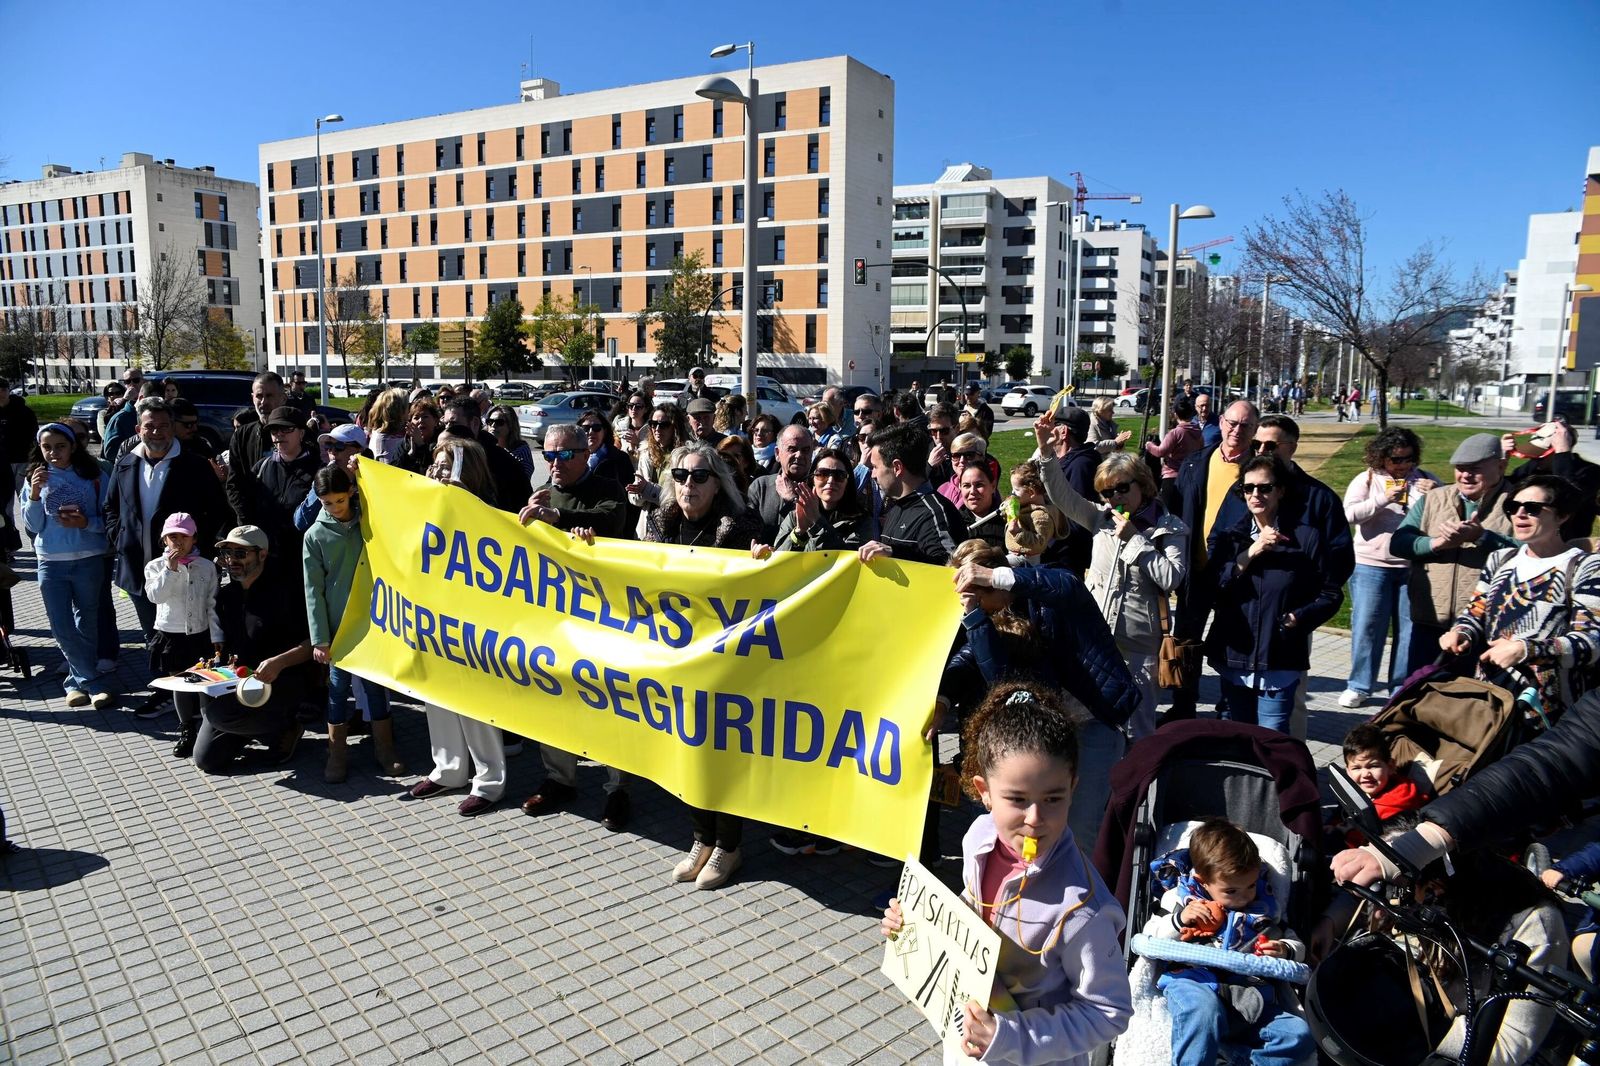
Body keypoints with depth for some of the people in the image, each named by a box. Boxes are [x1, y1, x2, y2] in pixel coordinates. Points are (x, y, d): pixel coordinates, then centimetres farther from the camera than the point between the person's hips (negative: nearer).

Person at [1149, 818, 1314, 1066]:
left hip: (1249, 994, 4)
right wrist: (1179, 920, -7)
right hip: (1194, 982, -4)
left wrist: (1285, 951, 4)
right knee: (1204, 1011, -39)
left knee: (1298, 1036, -21)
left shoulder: (1263, 906, 23)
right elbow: (1147, 940, 11)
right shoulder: (1181, 897, 13)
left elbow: (1296, 945, 28)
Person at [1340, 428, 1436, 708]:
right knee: (1367, 627, 3)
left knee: (1410, 629, 7)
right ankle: (1359, 686, 14)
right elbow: (1350, 514, -11)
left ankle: (1402, 687, 19)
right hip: (1371, 566, -2)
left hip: (1413, 567, 2)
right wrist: (1383, 499, -21)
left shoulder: (1424, 481, 6)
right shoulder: (1366, 480, 2)